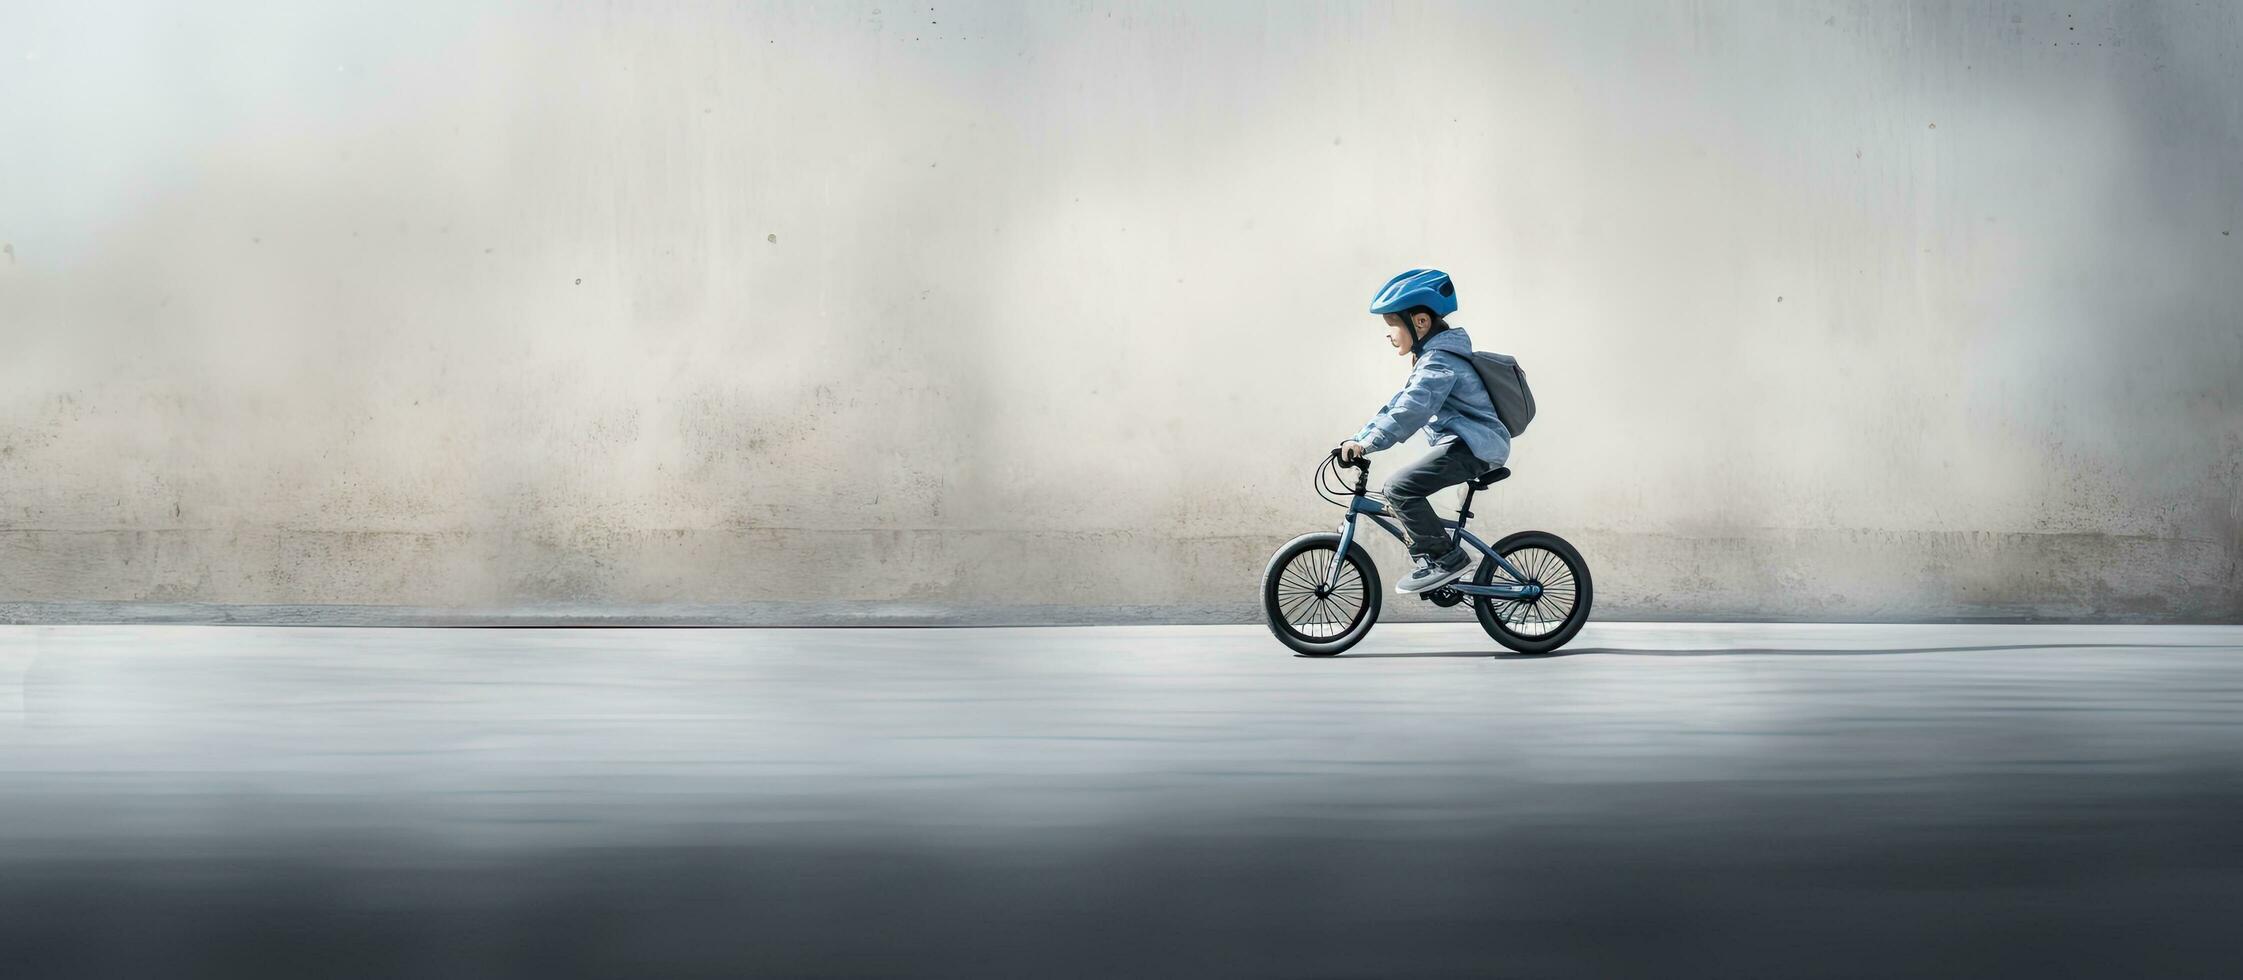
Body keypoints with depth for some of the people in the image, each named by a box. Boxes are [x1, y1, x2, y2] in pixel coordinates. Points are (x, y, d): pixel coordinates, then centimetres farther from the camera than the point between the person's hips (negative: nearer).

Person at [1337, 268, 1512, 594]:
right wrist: (1359, 439, 10)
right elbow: (1397, 405, 19)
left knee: (1399, 488, -22)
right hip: (1468, 445, 11)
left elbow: (1410, 410, -28)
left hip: (1472, 448, -11)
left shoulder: (1439, 362, -15)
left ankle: (1447, 558, -18)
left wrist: (1367, 444, -33)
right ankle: (1435, 564, 19)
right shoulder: (1432, 358, 20)